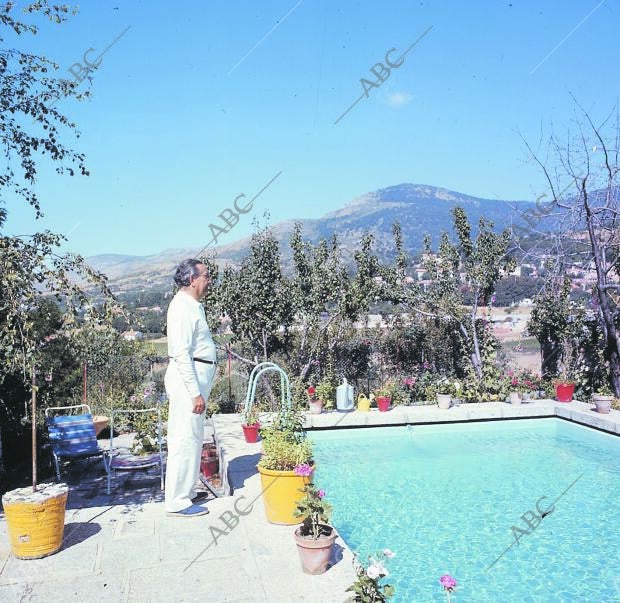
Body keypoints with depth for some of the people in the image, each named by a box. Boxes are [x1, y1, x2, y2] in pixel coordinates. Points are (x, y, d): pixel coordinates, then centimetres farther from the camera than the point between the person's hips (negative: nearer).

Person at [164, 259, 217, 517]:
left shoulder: (192, 305, 16)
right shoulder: (183, 307, -16)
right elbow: (181, 353, -22)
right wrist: (196, 392, -23)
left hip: (195, 377, 10)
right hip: (188, 379, -10)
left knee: (192, 438, 16)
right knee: (185, 440, -5)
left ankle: (186, 491, 28)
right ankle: (178, 501, 3)